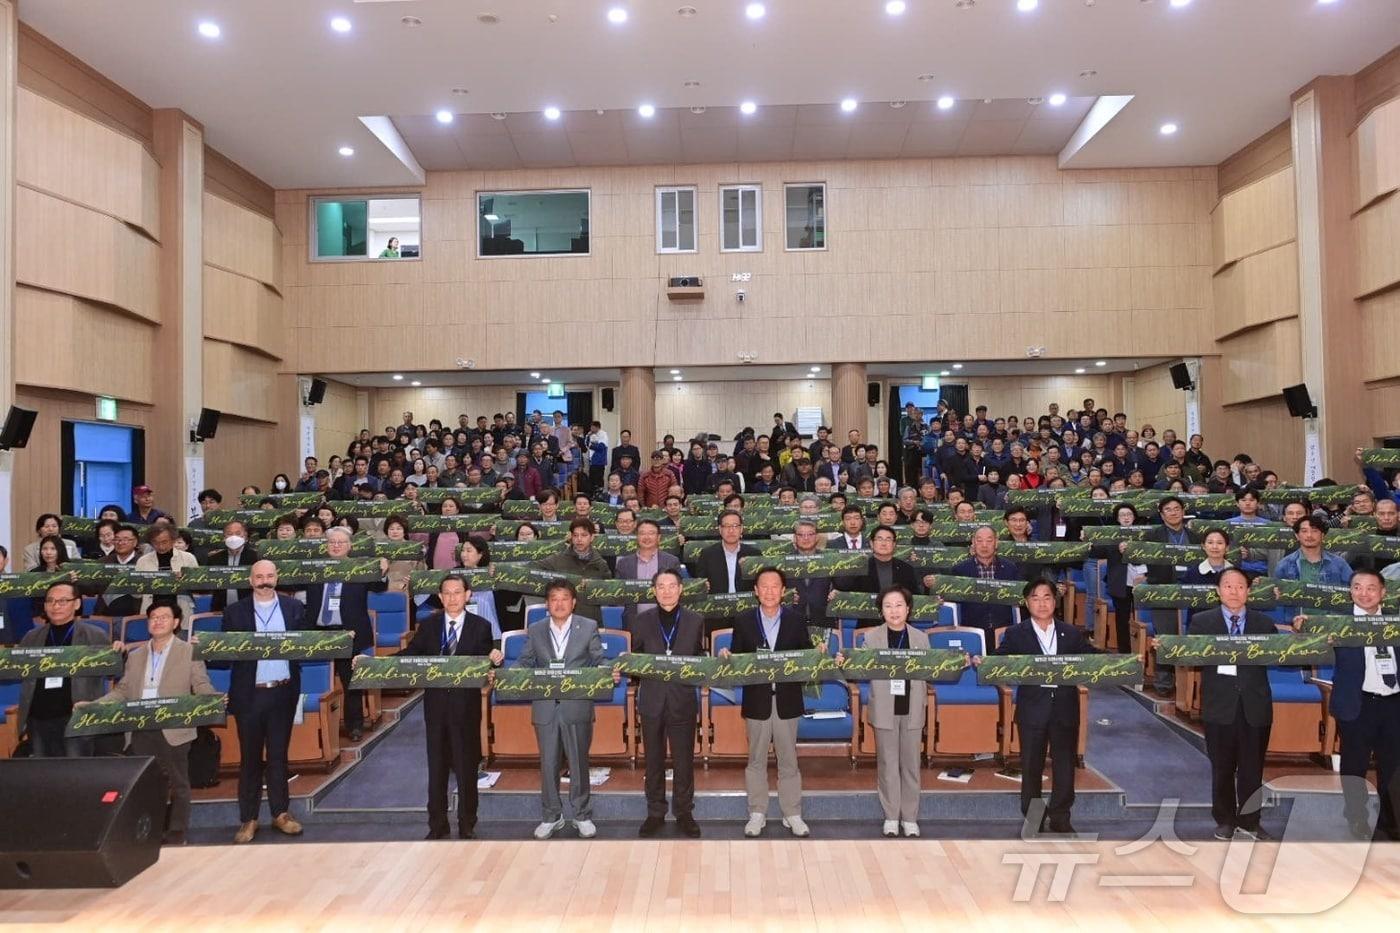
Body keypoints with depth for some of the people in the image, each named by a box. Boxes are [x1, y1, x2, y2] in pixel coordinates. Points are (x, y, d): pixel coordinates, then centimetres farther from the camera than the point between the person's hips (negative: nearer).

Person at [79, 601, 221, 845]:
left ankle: (175, 836, 12)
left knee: (177, 785, 3)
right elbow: (122, 690, 16)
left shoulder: (190, 651, 1)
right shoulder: (135, 655, 15)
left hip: (172, 731, -4)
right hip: (139, 731, 4)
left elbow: (201, 686, -4)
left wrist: (215, 697, -24)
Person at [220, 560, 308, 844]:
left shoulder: (294, 608, 5)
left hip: (283, 693, 1)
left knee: (278, 755, 10)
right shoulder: (234, 611, 2)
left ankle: (280, 813, 20)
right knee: (250, 757, 7)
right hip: (249, 695, 0)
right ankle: (248, 819, 17)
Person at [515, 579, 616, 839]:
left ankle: (582, 816, 23)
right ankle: (551, 816, 24)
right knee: (548, 764, 9)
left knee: (579, 763, 8)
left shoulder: (589, 627, 1)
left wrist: (610, 672, -20)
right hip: (545, 708, 2)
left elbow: (599, 660, 0)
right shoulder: (535, 631, 7)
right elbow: (524, 662, 5)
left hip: (577, 707, -2)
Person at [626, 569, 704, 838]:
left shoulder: (696, 621, 3)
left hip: (683, 701, -1)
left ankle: (684, 813, 21)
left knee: (684, 761, 6)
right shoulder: (641, 620, 3)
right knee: (653, 761, 10)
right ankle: (655, 813, 24)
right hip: (652, 701, 1)